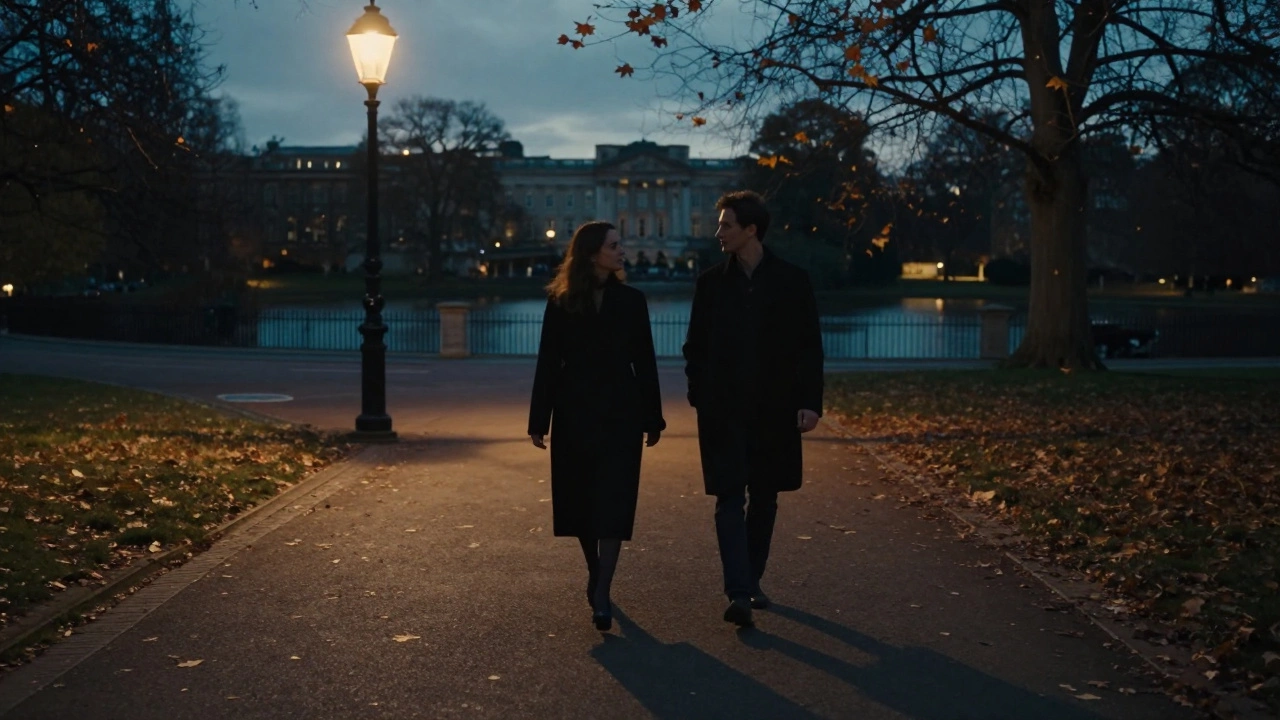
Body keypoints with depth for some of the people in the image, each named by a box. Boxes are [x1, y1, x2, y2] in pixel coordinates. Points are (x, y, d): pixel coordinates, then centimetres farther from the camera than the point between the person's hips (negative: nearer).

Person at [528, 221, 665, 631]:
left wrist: (653, 419, 5)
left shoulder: (631, 301, 3)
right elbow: (547, 362, 0)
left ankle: (601, 594, -9)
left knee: (612, 503, -8)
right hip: (574, 413, 0)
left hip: (621, 413, 0)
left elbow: (644, 362, 5)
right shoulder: (561, 302, 0)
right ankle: (595, 573, 29)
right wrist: (538, 420, -3)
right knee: (580, 502, 8)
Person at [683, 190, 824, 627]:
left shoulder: (792, 281, 1)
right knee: (730, 499, -8)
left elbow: (809, 347, 1)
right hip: (723, 410, 0)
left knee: (764, 498, 10)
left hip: (773, 410, 0)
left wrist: (810, 403, -6)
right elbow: (695, 346, 9)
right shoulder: (712, 283, 5)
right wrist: (699, 396, 0)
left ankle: (751, 581, 26)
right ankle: (739, 594, -12)